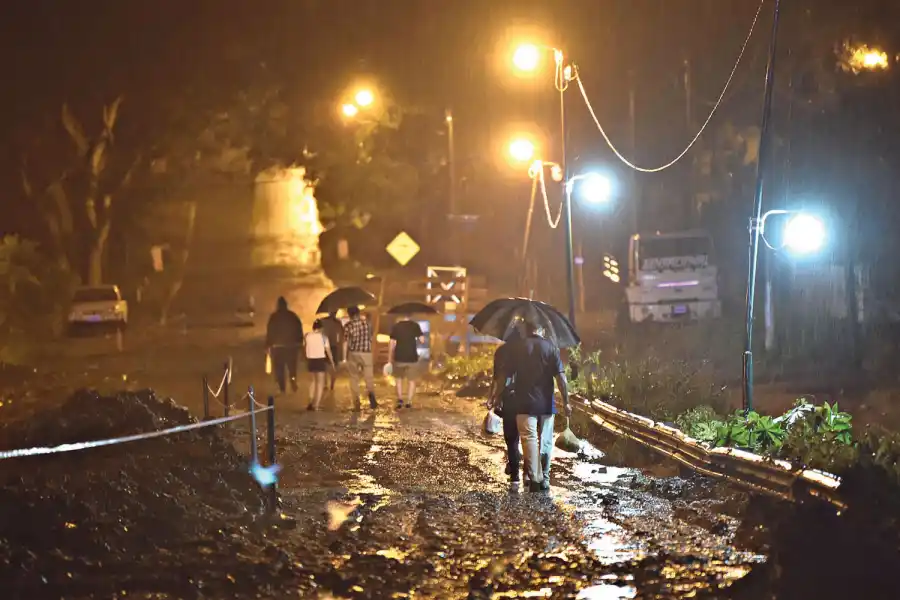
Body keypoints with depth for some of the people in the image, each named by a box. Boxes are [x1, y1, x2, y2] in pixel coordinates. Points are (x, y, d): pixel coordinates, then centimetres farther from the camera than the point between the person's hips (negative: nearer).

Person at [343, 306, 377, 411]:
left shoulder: (348, 326, -5)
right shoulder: (367, 324, 4)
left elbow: (346, 343, -5)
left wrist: (344, 357, 4)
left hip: (353, 354, -1)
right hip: (367, 354, 1)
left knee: (354, 379, 9)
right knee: (369, 378, 5)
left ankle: (356, 404, 6)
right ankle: (371, 393, -24)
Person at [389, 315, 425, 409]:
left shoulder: (395, 326, -3)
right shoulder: (415, 325, -5)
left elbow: (392, 343, -4)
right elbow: (422, 339, -7)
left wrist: (390, 358, 4)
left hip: (399, 358, 1)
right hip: (412, 357, -1)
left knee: (399, 379, 19)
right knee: (411, 381, 11)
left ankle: (400, 399, 6)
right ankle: (409, 402, 6)